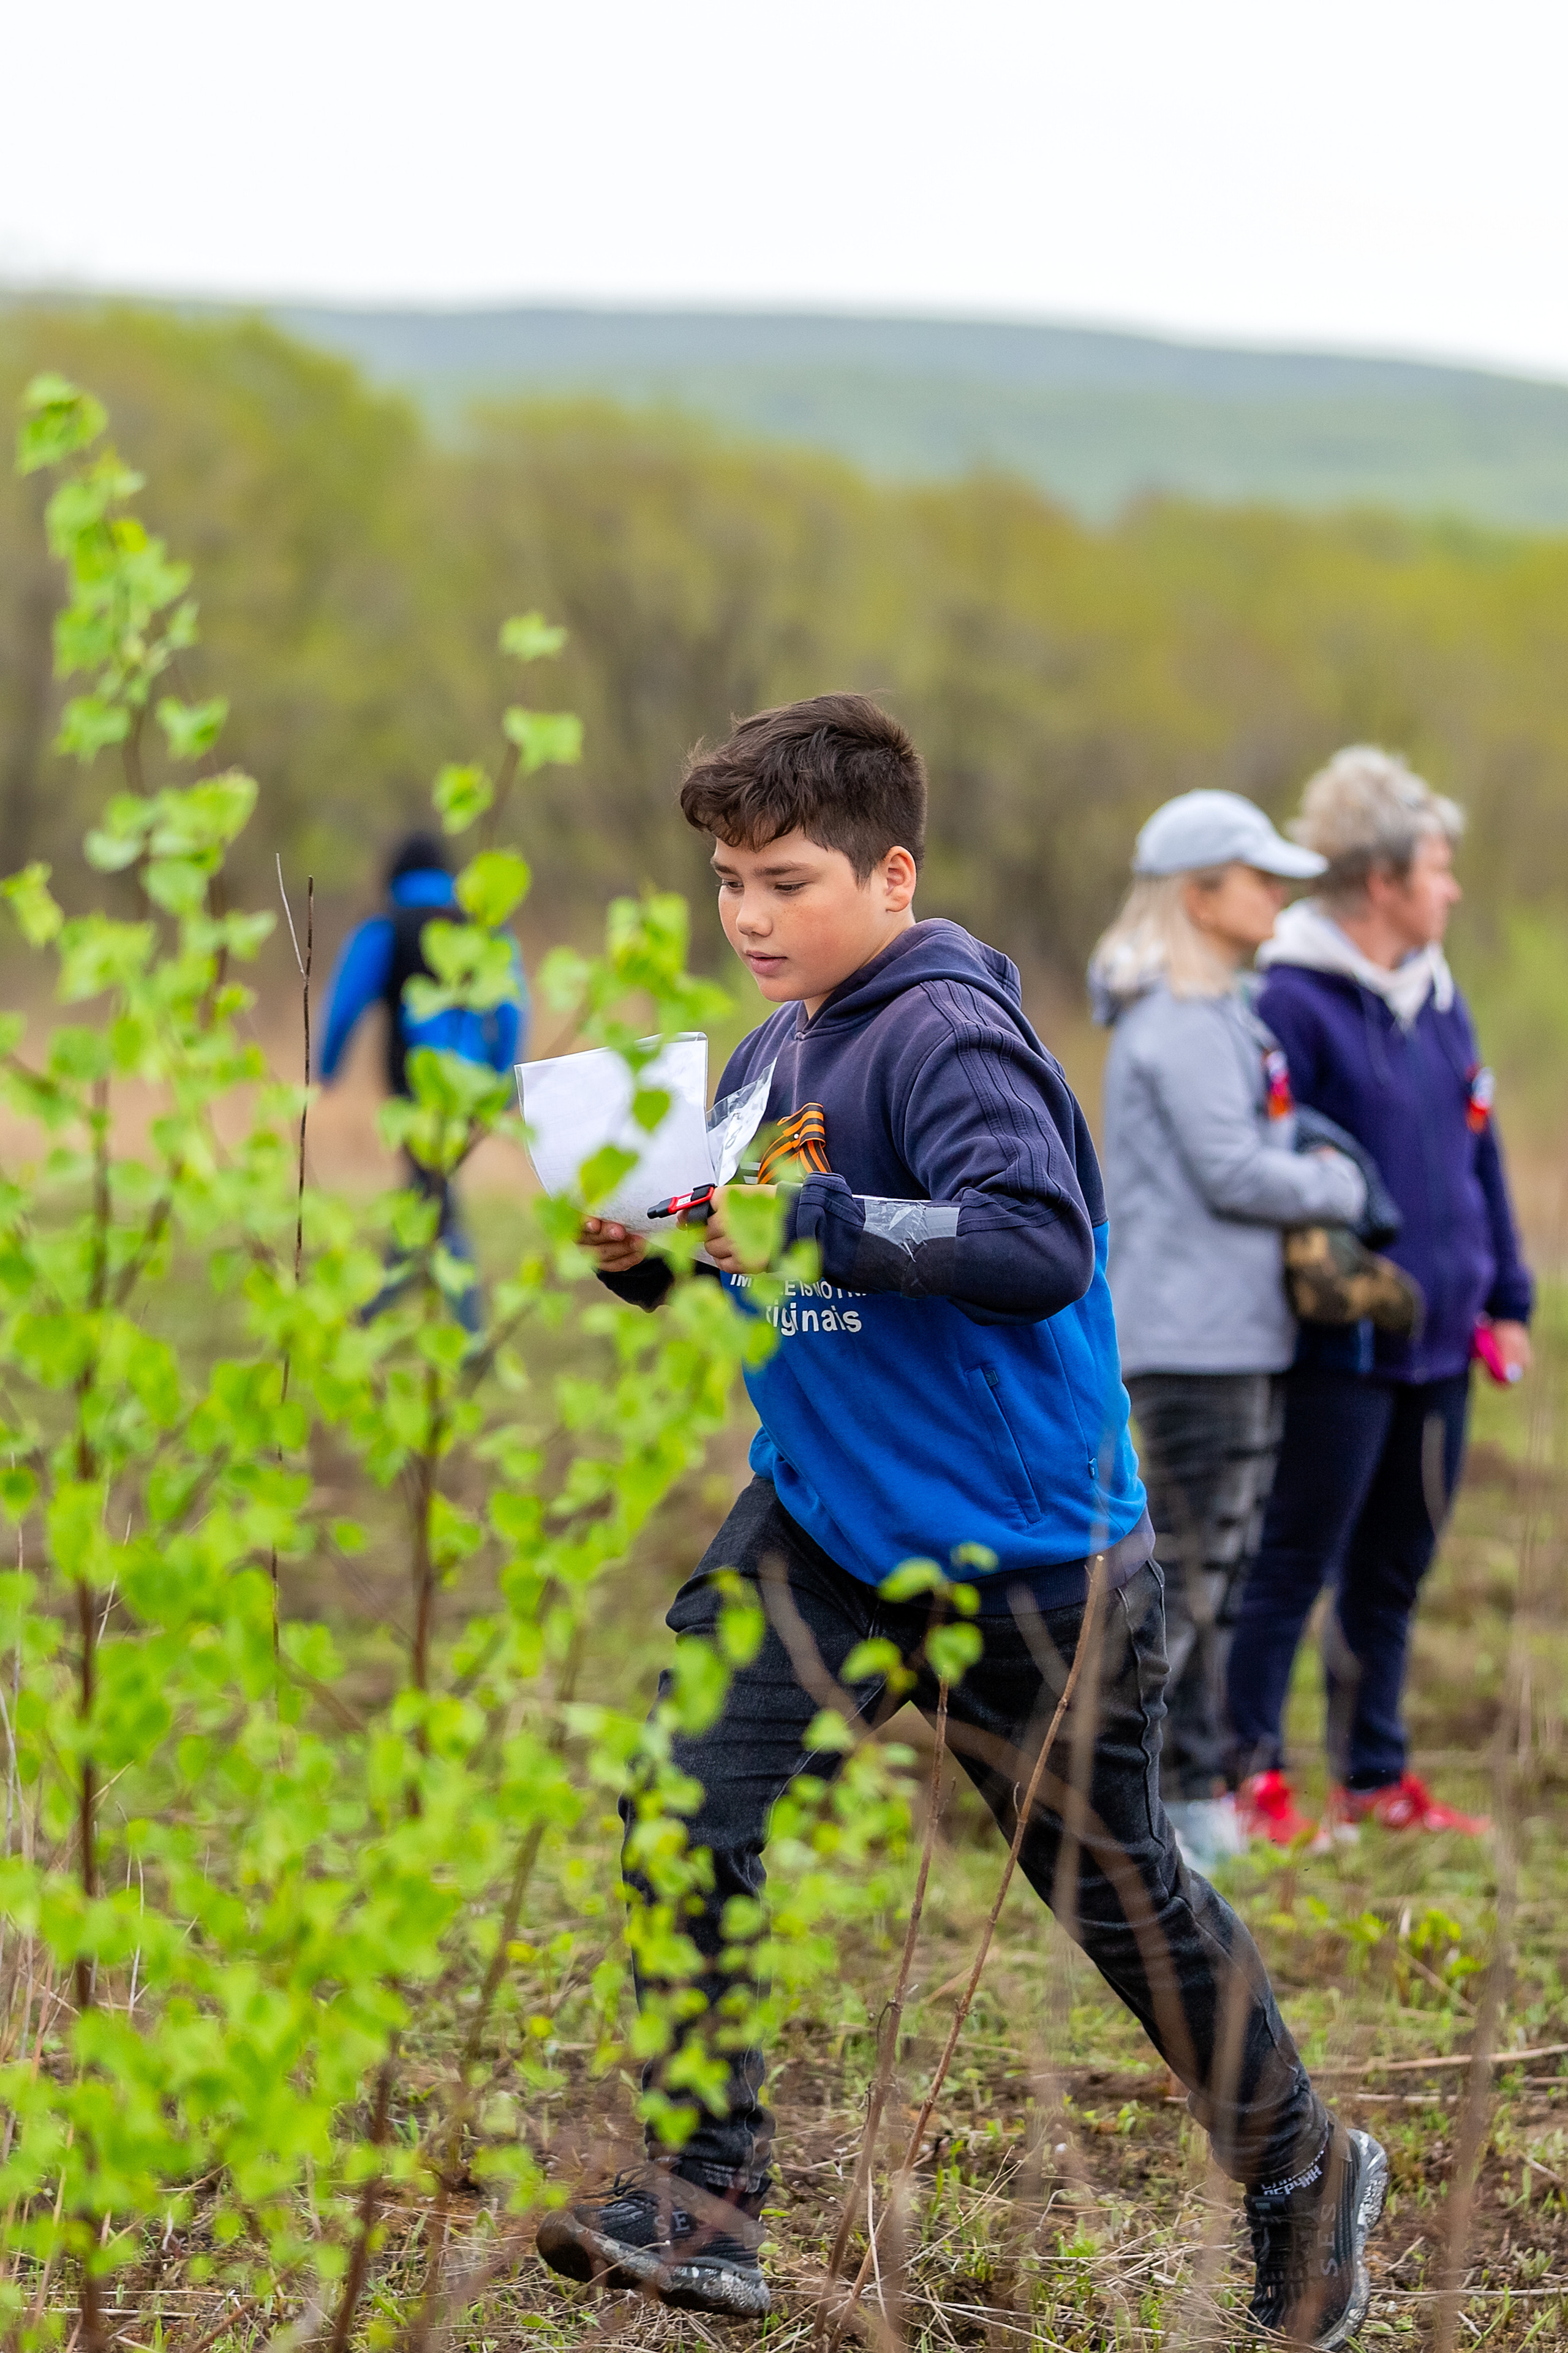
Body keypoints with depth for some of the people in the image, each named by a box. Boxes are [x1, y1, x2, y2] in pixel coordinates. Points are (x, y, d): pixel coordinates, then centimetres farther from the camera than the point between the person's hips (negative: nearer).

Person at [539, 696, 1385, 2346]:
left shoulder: (951, 1036, -18)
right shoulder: (774, 1053, 8)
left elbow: (1042, 1249, -31)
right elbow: (747, 1254, 18)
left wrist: (814, 1221, -34)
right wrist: (646, 1250, -4)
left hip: (1019, 1550, -7)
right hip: (822, 1523, 7)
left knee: (1114, 1886, 9)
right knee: (688, 1820, -11)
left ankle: (1301, 2176, 31)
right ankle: (698, 2207, -2)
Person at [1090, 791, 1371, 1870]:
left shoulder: (1219, 1012, 17)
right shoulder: (1179, 1023, -15)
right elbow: (1234, 1172, -18)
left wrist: (1320, 1176, 2)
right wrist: (1340, 1186, -3)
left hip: (1244, 1331, 10)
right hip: (1193, 1337, -10)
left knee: (1228, 1569, 13)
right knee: (1186, 1571, -7)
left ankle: (1204, 1792, 19)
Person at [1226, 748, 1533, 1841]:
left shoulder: (1439, 1000, 12)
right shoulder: (1295, 1003, -13)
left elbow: (1479, 1155, 18)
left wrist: (1507, 1297, 17)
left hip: (1439, 1342, 8)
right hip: (1342, 1349, -8)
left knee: (1395, 1569, 14)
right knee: (1293, 1562, -1)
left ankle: (1377, 1777, 23)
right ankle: (1252, 1773, 6)